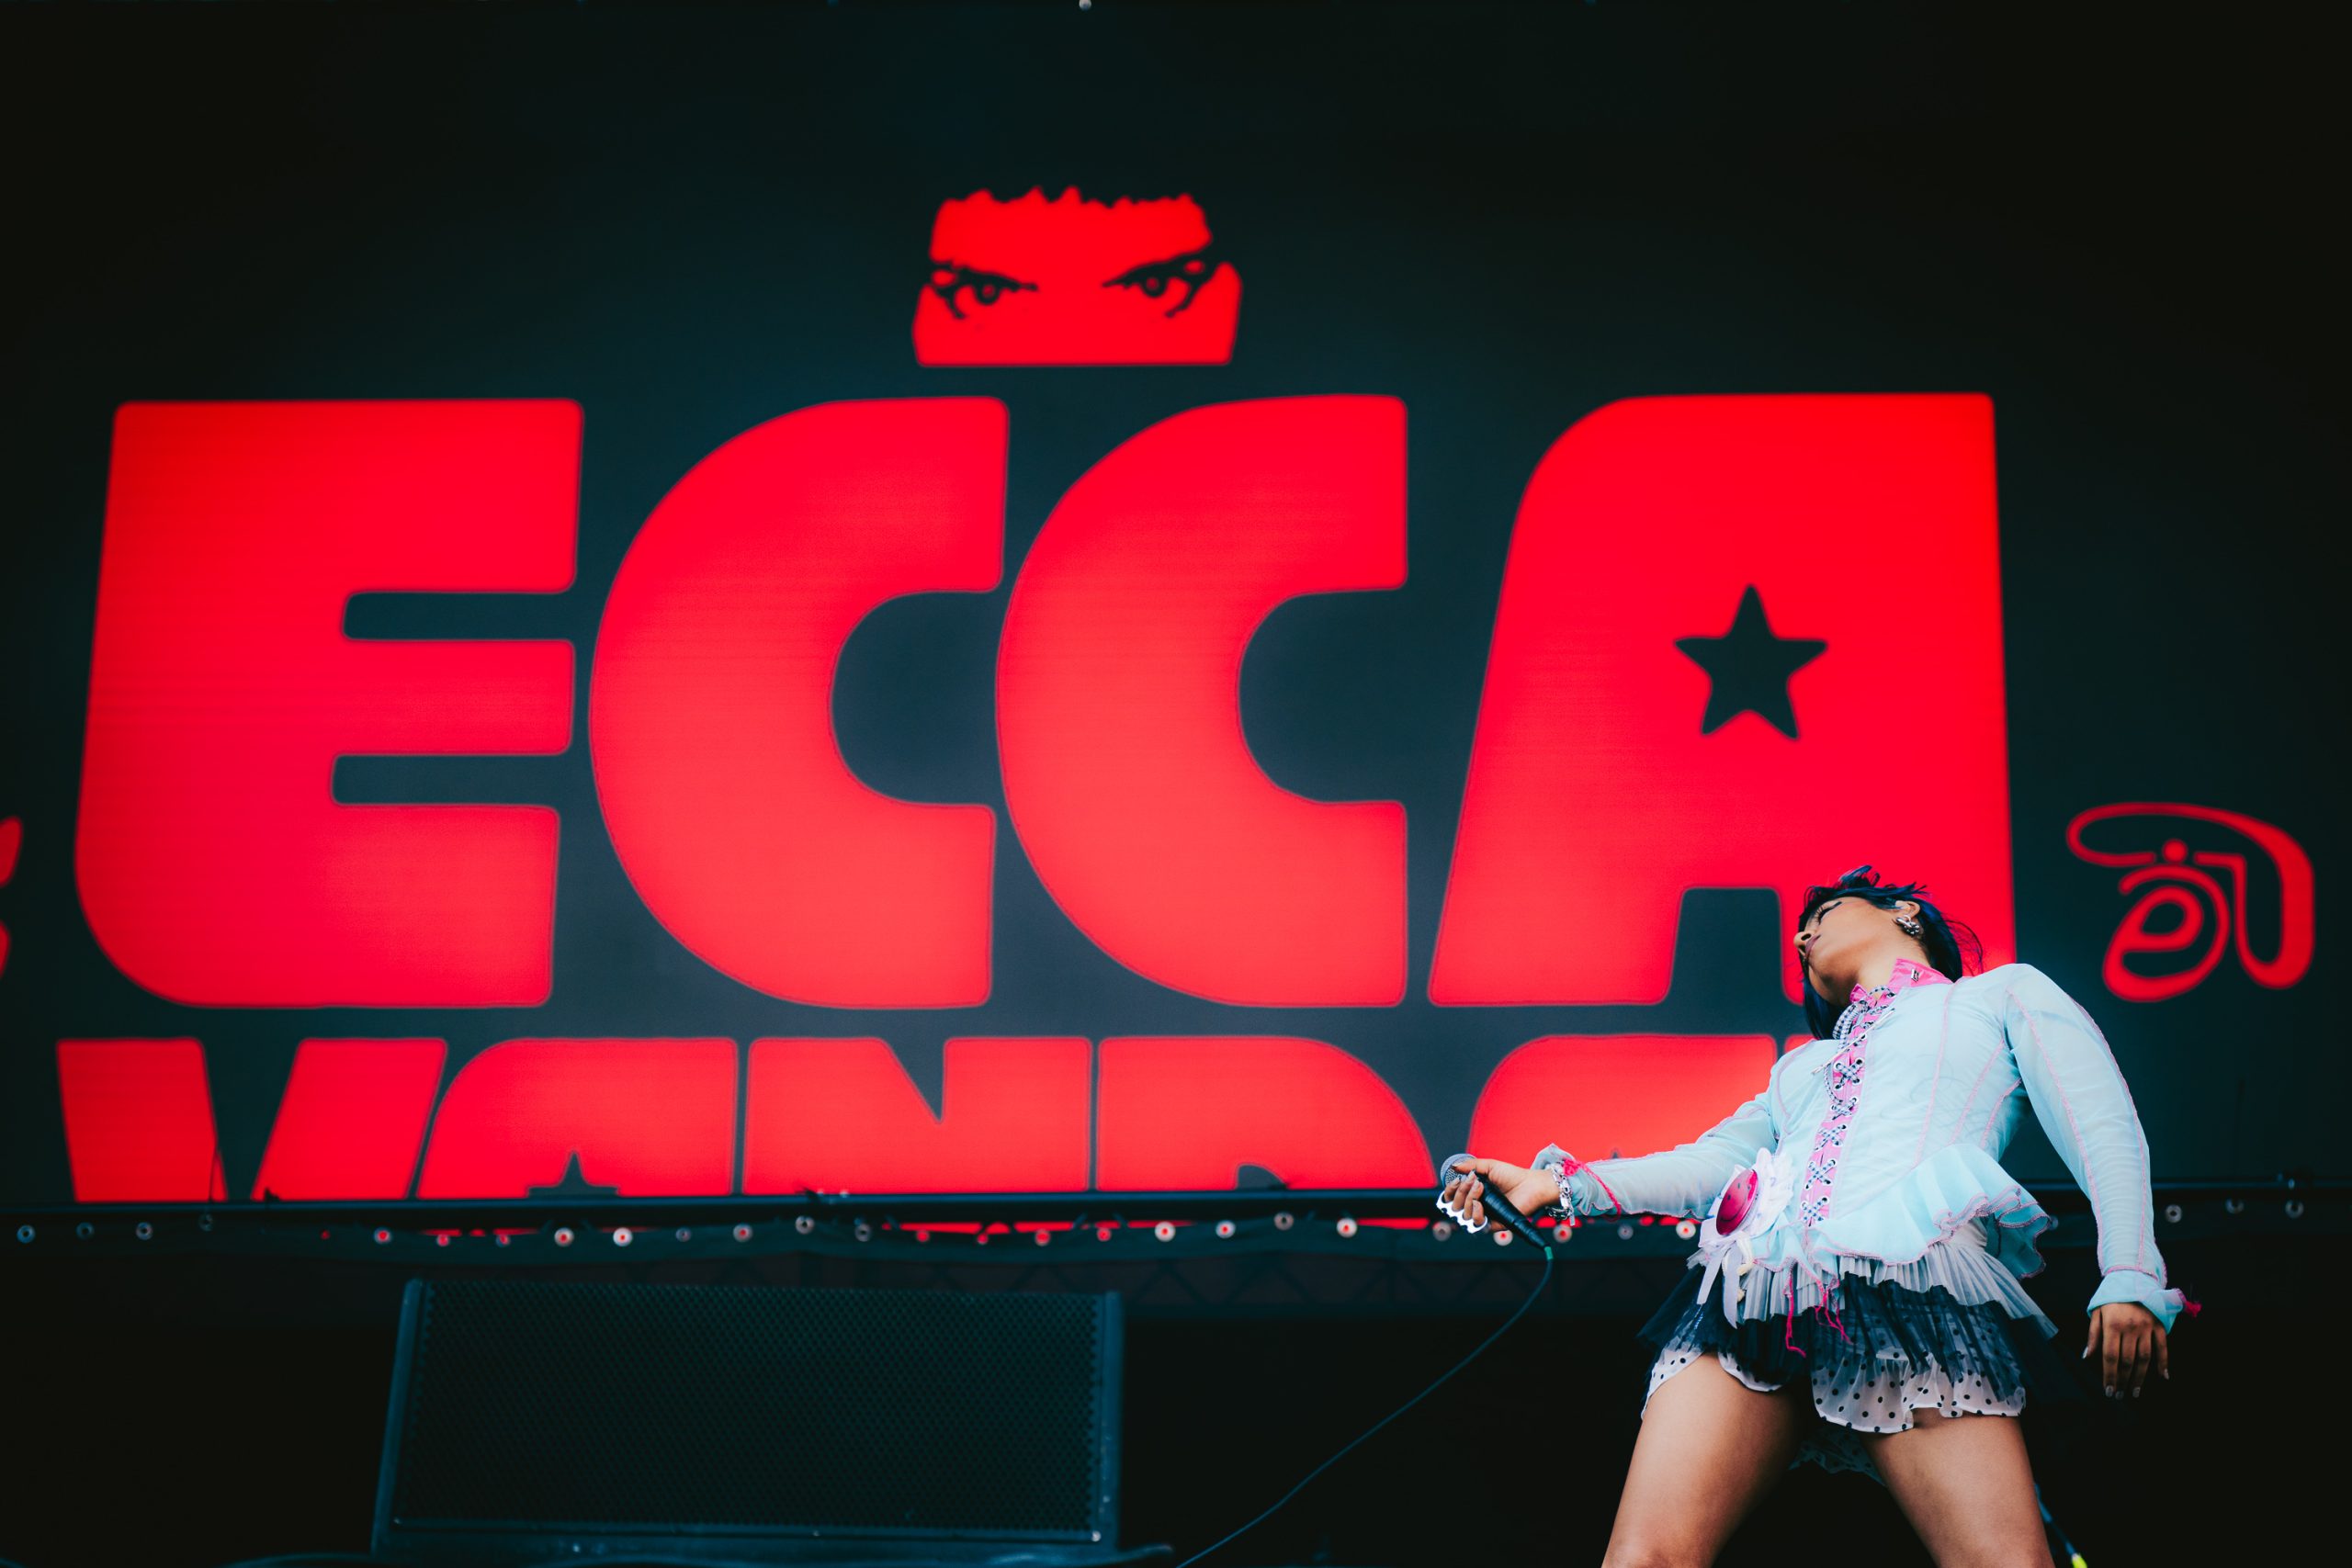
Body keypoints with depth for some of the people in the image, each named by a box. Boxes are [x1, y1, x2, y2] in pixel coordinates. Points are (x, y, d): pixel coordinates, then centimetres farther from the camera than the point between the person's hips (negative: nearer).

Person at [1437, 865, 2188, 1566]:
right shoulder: (1802, 1064, 38)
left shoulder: (2005, 993, 25)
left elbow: (2105, 1133, 13)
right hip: (1754, 1297, 4)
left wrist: (2129, 1278, -4)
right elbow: (1715, 1159, 25)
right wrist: (1558, 1185, 12)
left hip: (1915, 1296, -4)